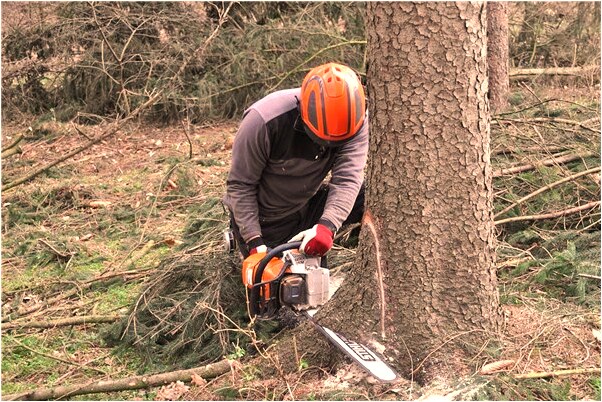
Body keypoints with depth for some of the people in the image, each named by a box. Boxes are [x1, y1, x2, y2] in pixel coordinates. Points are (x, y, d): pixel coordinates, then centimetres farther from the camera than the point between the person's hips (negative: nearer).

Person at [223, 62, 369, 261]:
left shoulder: (353, 119, -22)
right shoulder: (265, 120, -32)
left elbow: (347, 179, -29)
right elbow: (240, 185, -22)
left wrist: (327, 226, -47)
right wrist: (254, 242, -25)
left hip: (308, 205, 3)